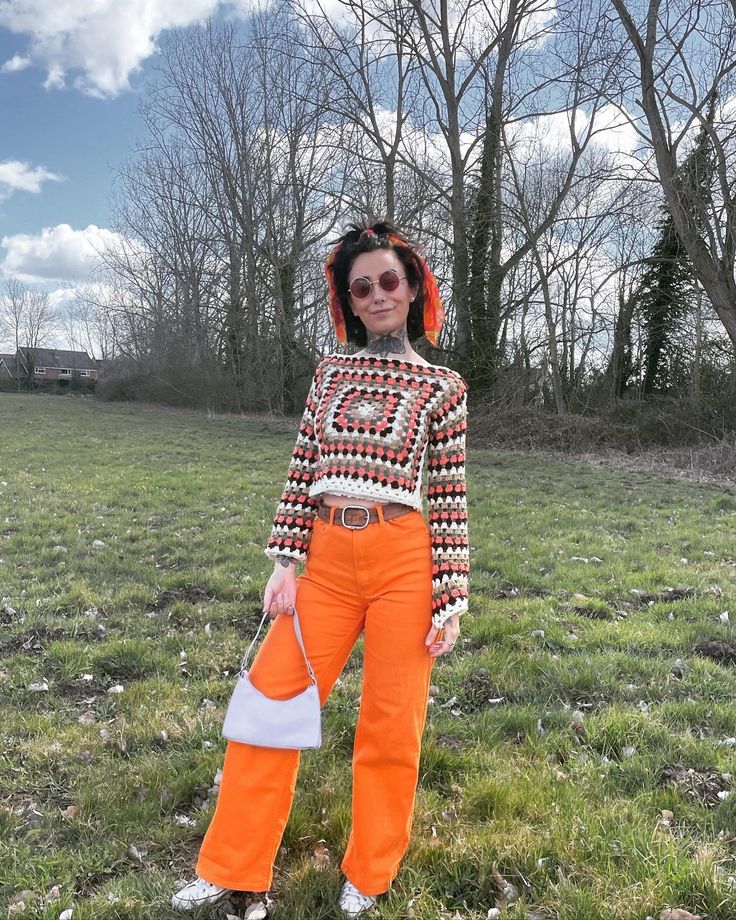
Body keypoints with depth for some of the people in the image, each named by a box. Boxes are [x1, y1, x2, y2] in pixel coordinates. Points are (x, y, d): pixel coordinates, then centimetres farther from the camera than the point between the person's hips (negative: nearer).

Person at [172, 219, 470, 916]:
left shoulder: (442, 386, 1)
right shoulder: (330, 373, 10)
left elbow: (449, 498, -1)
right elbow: (302, 474, 9)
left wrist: (451, 600, -3)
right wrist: (285, 561, 2)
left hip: (404, 559, -2)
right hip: (329, 561, 3)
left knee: (391, 721, 7)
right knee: (271, 698, 5)